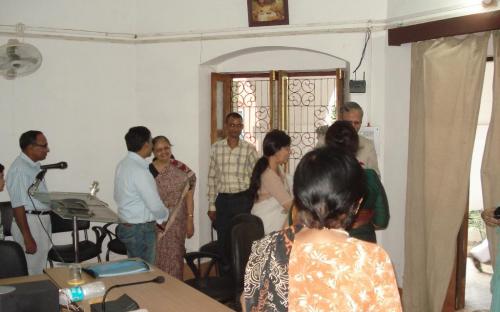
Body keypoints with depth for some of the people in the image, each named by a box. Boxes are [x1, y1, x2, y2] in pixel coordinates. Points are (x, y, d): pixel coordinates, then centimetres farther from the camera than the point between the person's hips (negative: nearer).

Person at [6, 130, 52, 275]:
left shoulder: (33, 165, 10)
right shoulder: (19, 169, -18)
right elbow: (18, 206, -20)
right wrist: (27, 238, -21)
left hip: (42, 220, 9)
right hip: (29, 223, -9)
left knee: (40, 268, 16)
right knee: (31, 273, -3)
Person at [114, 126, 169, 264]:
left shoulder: (123, 165, 5)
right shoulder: (140, 171, -23)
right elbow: (155, 205, -22)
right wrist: (164, 216, 2)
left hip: (126, 225, 9)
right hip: (141, 230, -9)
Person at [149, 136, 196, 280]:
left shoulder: (181, 170, -3)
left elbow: (189, 196, -1)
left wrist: (190, 220, -5)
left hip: (176, 223, 0)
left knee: (174, 257, 6)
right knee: (157, 258, 4)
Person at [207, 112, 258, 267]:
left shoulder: (249, 149, -3)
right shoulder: (216, 147, 4)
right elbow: (212, 177, 7)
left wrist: (255, 204, -4)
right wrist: (211, 205, 6)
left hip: (243, 200, -2)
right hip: (222, 200, 2)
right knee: (222, 240, 8)